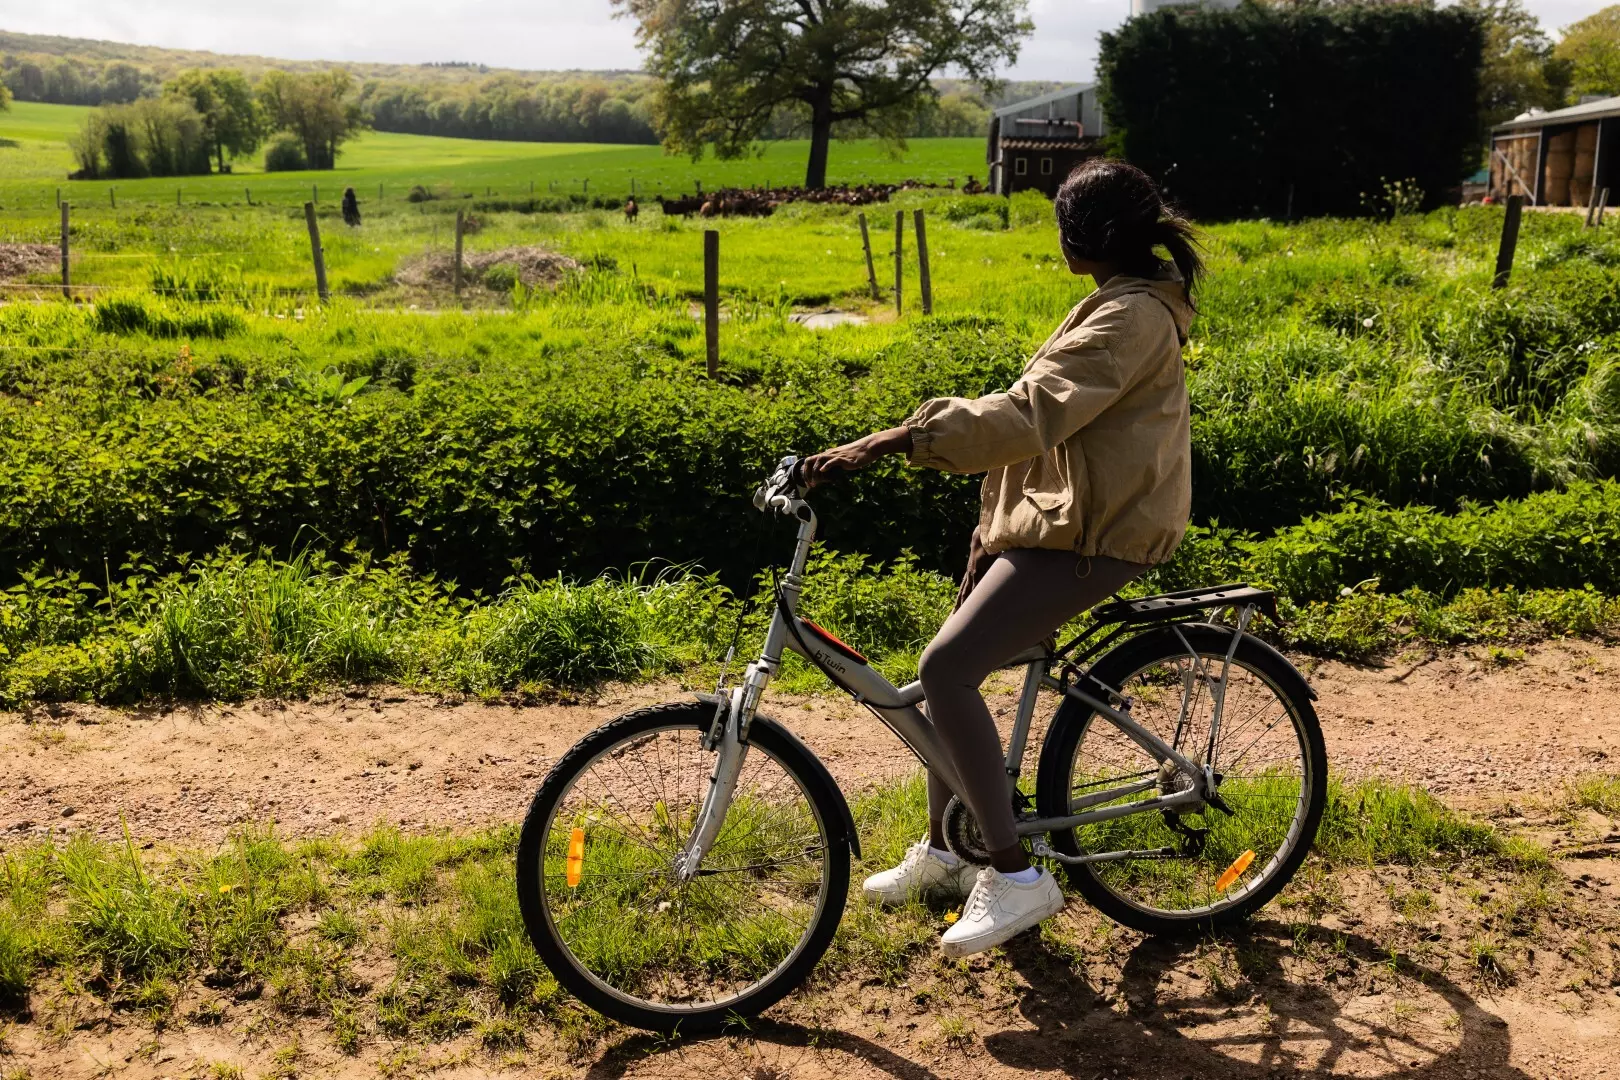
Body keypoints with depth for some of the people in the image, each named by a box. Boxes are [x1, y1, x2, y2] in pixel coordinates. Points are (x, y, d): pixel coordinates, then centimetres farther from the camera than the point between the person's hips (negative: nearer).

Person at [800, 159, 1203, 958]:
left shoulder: (1132, 318, -19)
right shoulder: (1128, 305, 16)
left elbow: (1025, 416, -31)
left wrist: (883, 443, -35)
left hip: (1091, 532, -11)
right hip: (1056, 510, 11)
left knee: (945, 669, -20)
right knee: (950, 666, 14)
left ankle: (1017, 876, -11)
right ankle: (944, 848, 31)